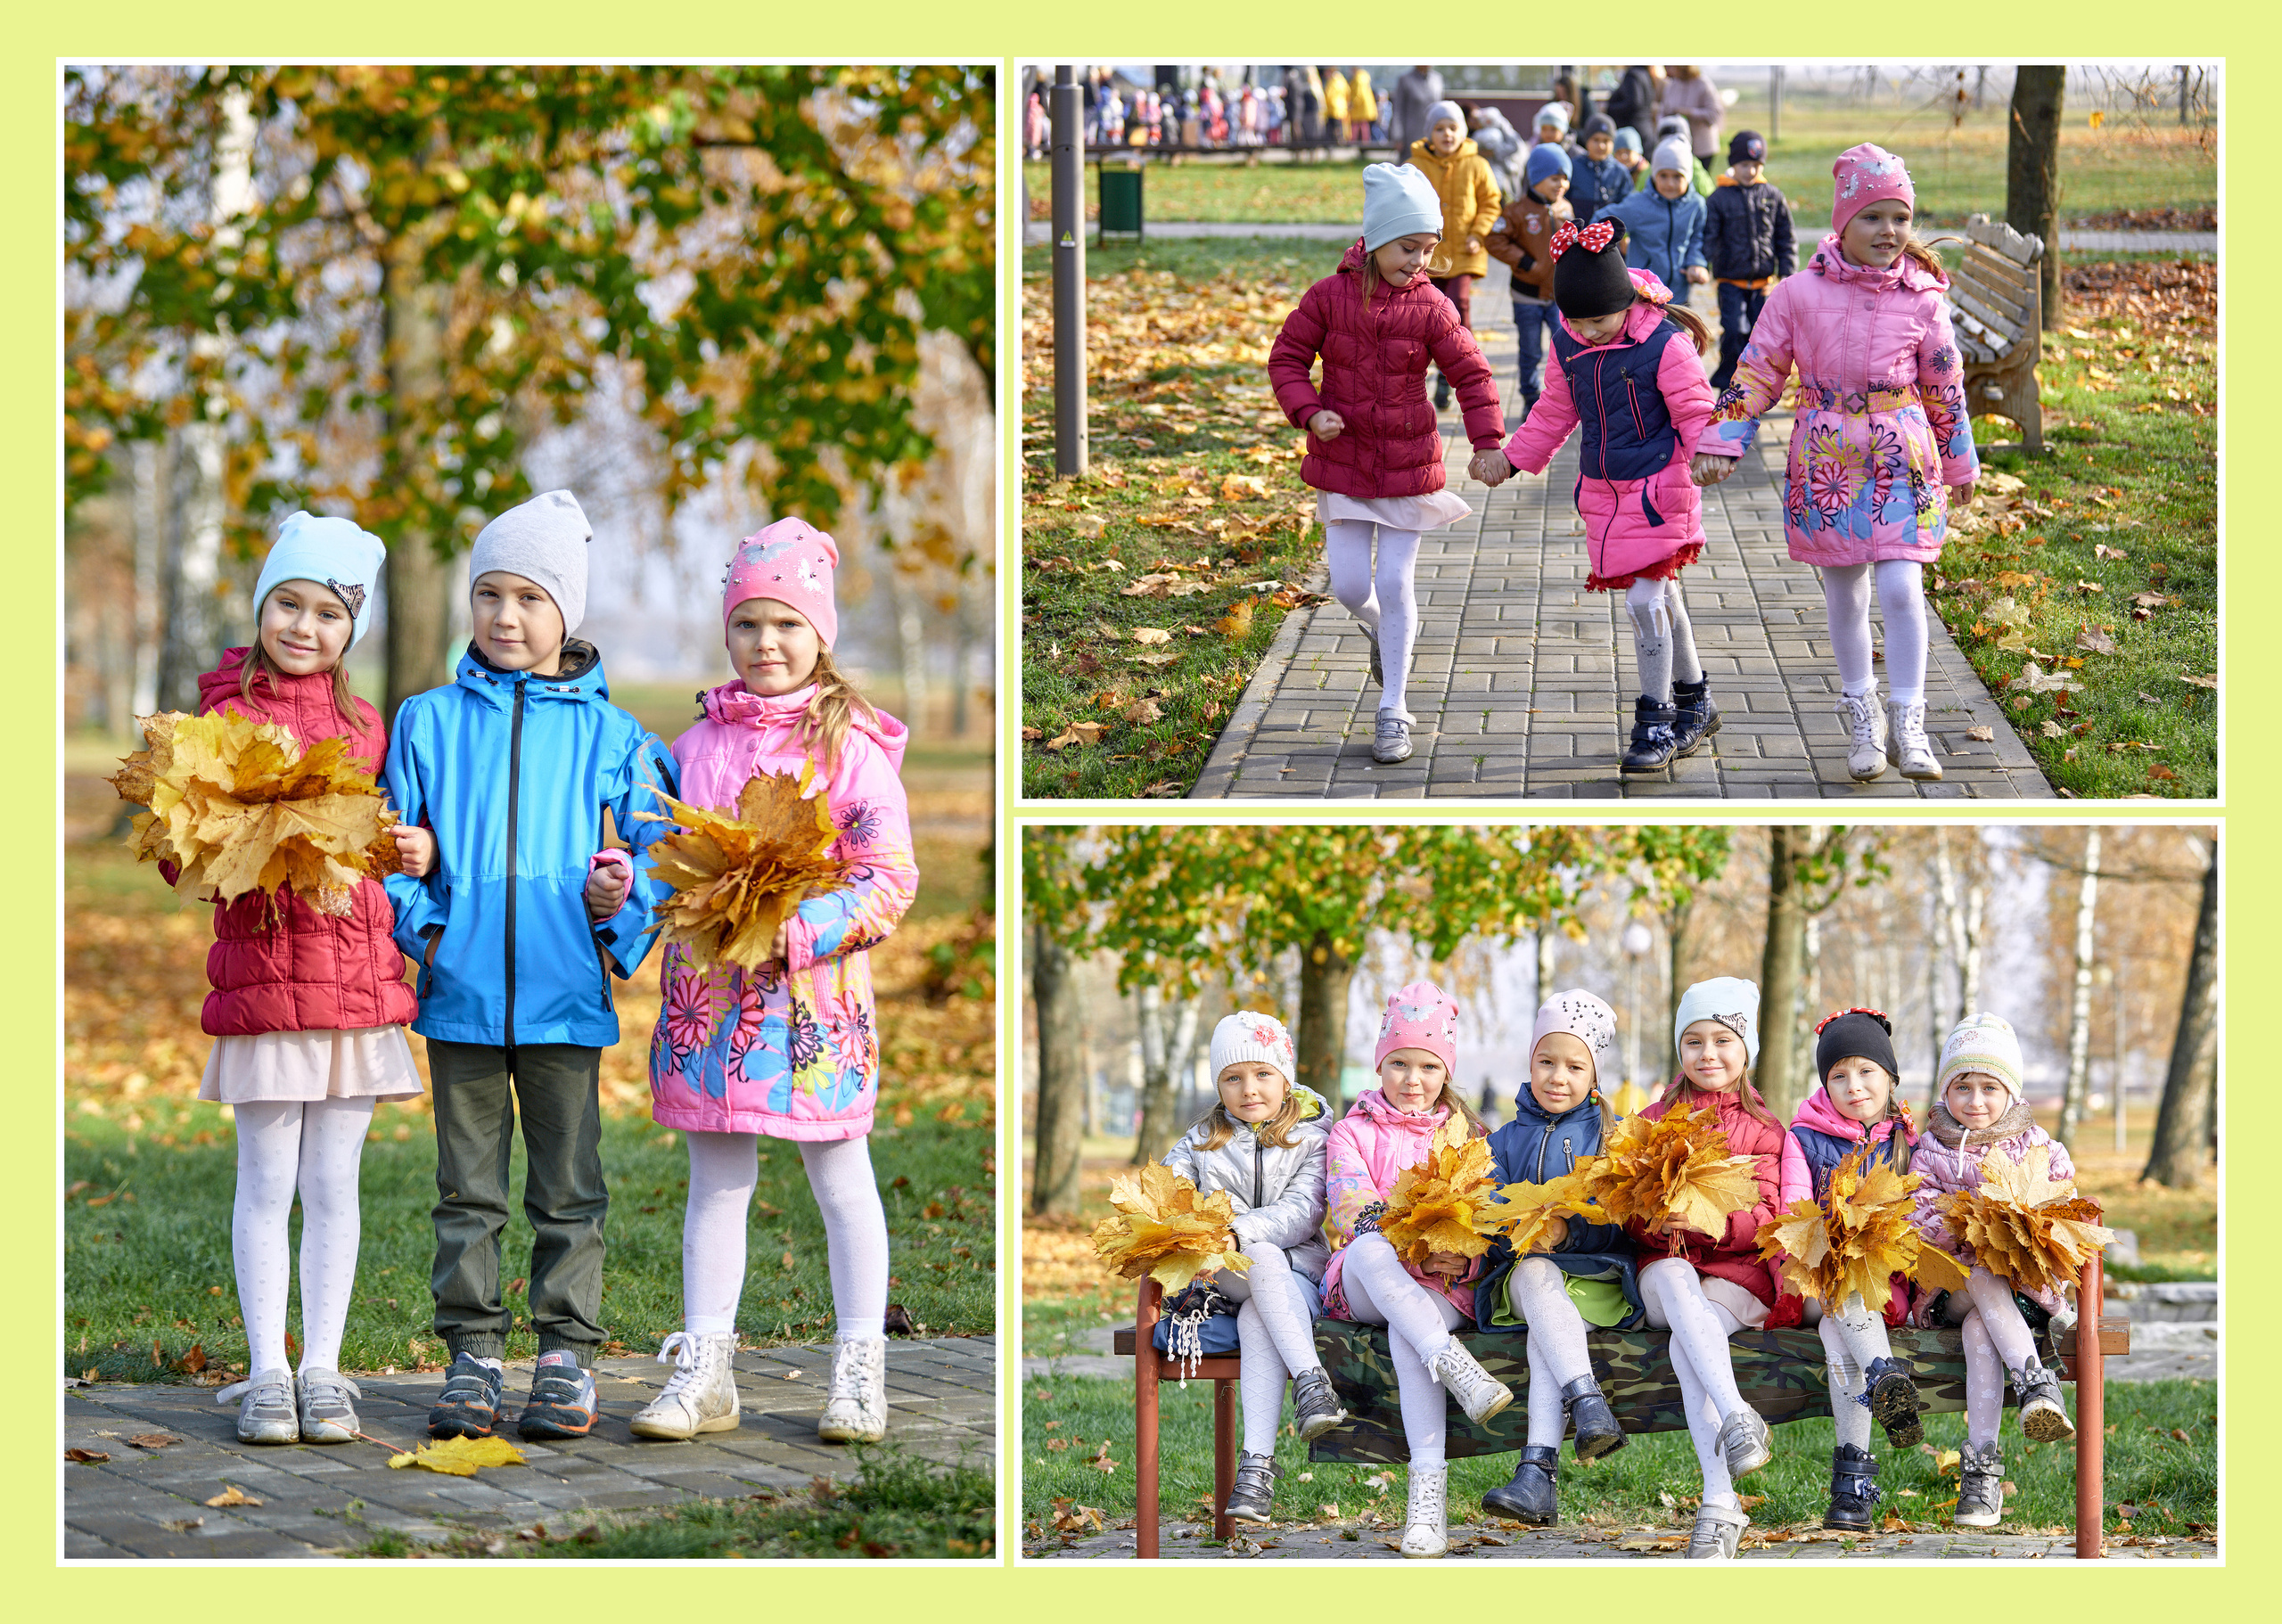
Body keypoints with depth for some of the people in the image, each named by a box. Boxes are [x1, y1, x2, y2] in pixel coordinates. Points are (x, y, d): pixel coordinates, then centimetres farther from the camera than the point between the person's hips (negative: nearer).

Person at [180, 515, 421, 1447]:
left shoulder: (363, 726, 11)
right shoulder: (223, 715, 1)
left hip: (358, 975, 3)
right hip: (261, 974, -3)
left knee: (333, 1184, 6)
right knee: (267, 1182, 1)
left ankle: (322, 1373, 12)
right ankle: (265, 1375, 9)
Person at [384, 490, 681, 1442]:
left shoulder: (607, 734, 3)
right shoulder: (429, 721, 6)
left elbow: (661, 846, 6)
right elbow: (394, 844, 10)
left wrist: (622, 901, -12)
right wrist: (421, 920, -7)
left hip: (566, 997, -1)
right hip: (459, 993, 1)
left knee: (568, 1186, 5)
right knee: (468, 1188, 7)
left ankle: (567, 1356, 12)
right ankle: (473, 1355, 13)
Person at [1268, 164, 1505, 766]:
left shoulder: (1431, 308, -8)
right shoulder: (1328, 297, -7)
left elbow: (1472, 376, -3)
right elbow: (1287, 358, 0)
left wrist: (1488, 443, -13)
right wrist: (1309, 413, -16)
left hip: (1409, 466, -1)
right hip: (1343, 465, 1)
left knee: (1395, 582, -2)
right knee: (1349, 585, 0)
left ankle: (1392, 711, 7)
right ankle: (1382, 632, 37)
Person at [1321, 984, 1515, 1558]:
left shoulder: (1463, 1134, 19)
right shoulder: (1352, 1133, 14)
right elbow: (1355, 1212, -4)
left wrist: (1461, 1258, -15)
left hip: (1445, 1282, 0)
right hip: (1364, 1287, 0)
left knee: (1407, 1331, -36)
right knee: (1369, 1248, -37)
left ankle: (1428, 1486, -45)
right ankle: (1455, 1366, -52)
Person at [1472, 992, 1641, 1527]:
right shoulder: (1506, 1140, 19)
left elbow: (1618, 1223, -3)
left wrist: (1569, 1231, -22)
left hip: (1595, 1274, -2)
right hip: (1521, 1275, 2)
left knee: (1544, 1334, -33)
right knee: (1534, 1271, -35)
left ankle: (1537, 1472, -46)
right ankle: (1589, 1404, -53)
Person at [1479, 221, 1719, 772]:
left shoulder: (1664, 345, -17)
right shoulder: (1567, 345, 1)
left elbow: (1696, 413, -12)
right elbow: (1554, 413, 15)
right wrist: (1509, 459, 14)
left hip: (1658, 487, -6)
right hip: (1603, 490, 6)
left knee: (1645, 598, -12)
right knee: (1660, 596, 14)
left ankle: (1656, 724, -3)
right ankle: (1694, 701, 29)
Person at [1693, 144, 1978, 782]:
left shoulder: (1921, 298, -2)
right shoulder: (1800, 293, -4)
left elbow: (1946, 387, 9)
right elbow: (1758, 371, 2)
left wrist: (1959, 462, 16)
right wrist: (1722, 441, -4)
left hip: (1901, 461, -1)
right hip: (1827, 460, 1)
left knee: (1900, 588, -9)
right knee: (1845, 595, 9)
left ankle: (1907, 727, 2)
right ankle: (1862, 719, 24)